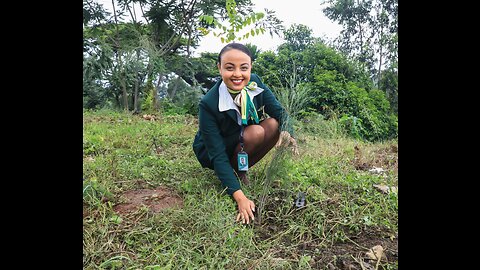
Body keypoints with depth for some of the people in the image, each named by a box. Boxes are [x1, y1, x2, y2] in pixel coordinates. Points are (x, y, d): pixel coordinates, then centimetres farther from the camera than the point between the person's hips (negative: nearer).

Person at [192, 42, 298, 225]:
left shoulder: (255, 83, -16)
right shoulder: (208, 104, -30)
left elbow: (278, 110, -13)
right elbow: (218, 155, -29)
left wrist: (287, 131, -37)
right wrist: (240, 197, -34)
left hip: (245, 144, 6)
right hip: (212, 153, -5)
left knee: (274, 125, -21)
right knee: (255, 132, -31)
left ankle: (240, 169, -3)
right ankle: (234, 172, -4)